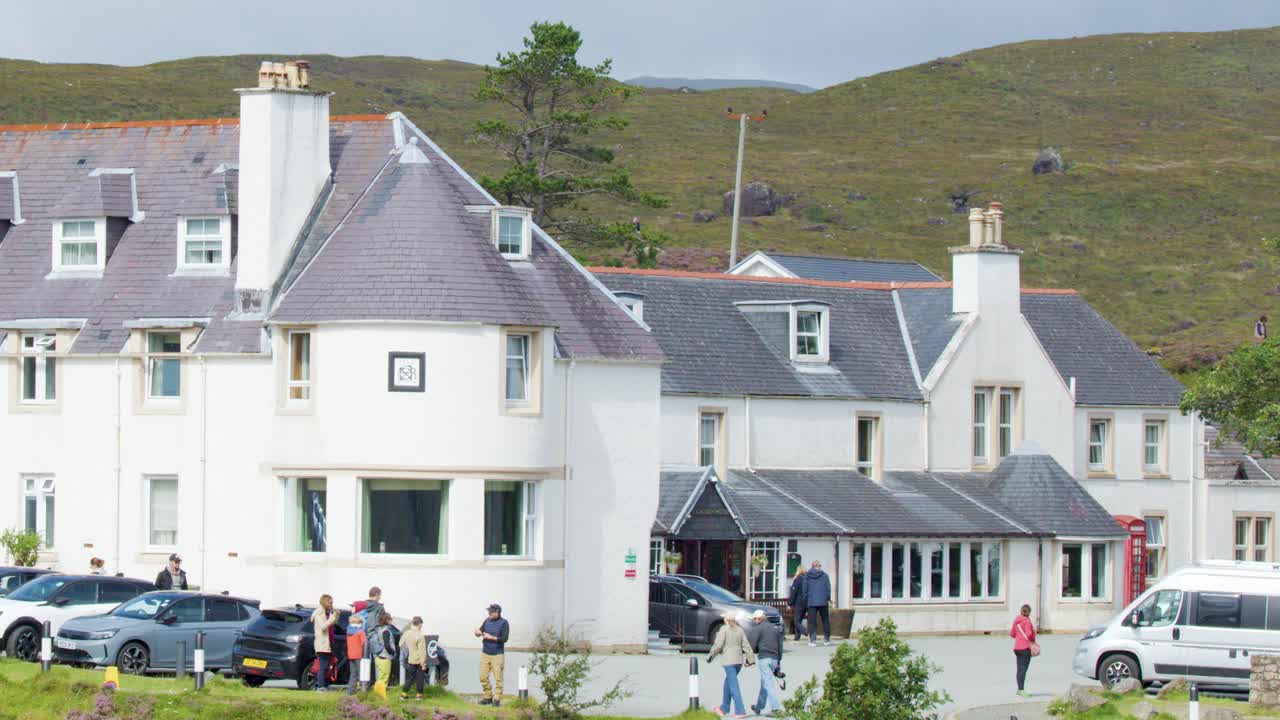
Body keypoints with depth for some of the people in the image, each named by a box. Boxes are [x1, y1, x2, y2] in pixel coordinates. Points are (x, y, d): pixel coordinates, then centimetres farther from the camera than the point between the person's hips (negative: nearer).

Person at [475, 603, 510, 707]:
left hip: (497, 654, -5)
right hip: (485, 653, 5)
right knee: (483, 677, 4)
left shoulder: (504, 623, -7)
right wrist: (478, 632, -9)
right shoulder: (487, 620, 8)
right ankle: (488, 696, 16)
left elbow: (504, 638, -13)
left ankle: (497, 699, 2)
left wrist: (491, 637, -17)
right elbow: (480, 630, 15)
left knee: (498, 678, -4)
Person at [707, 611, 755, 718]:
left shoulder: (724, 629, -9)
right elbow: (745, 645, 4)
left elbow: (718, 645, -11)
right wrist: (750, 658, 6)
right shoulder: (739, 630, 7)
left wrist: (711, 656, 1)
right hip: (739, 660, 6)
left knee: (733, 686, -6)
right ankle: (724, 708, 30)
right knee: (728, 682, 22)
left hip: (729, 661, -6)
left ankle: (740, 711, -12)